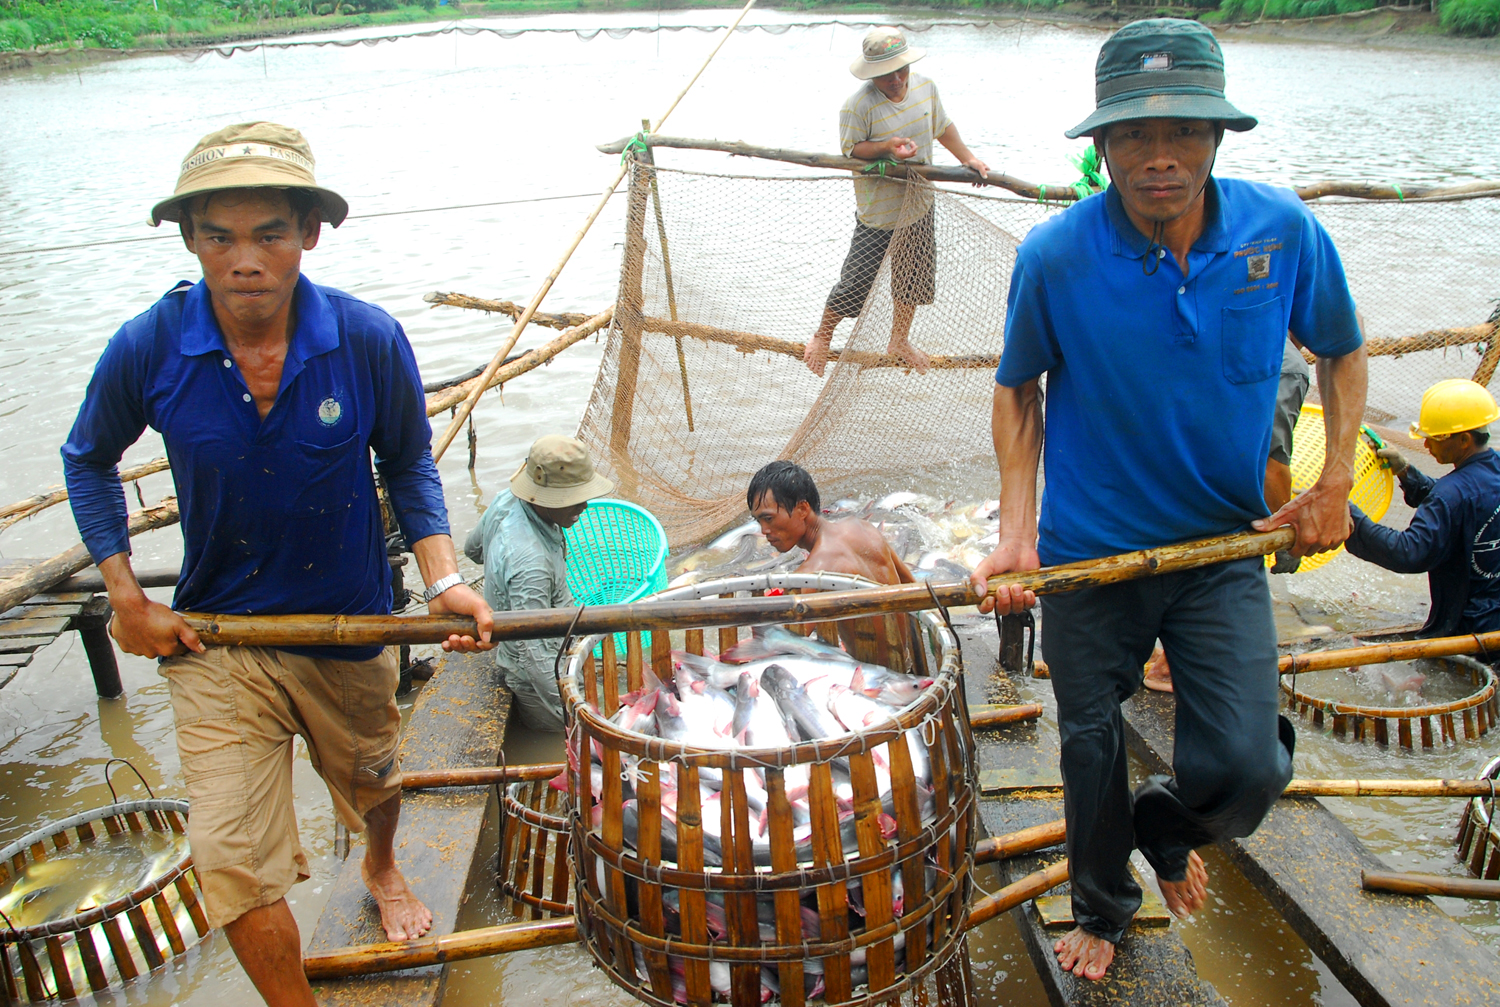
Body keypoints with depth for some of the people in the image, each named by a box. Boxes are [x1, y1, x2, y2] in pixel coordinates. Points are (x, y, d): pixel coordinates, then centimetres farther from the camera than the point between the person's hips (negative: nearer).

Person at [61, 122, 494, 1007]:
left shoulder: (371, 342, -19)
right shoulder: (148, 350, -17)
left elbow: (408, 463, -2)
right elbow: (89, 461, 3)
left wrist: (443, 578, -16)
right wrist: (127, 600, -3)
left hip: (351, 630, 1)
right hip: (212, 638, -1)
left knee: (371, 782, 27)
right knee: (234, 861, -4)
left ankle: (382, 867, 63)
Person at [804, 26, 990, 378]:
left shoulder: (925, 87, -2)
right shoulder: (857, 106, -21)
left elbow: (942, 127, 14)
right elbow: (850, 152, -16)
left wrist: (967, 158, 6)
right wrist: (885, 147, -31)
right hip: (877, 213, -6)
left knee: (914, 277, 18)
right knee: (856, 283, 0)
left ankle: (899, 340, 40)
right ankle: (822, 336, 24)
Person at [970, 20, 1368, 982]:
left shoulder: (1284, 229, -12)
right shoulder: (1055, 256, -17)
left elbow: (1342, 349, 7)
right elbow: (1019, 389, -1)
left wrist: (1335, 483, -1)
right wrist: (1018, 530, -9)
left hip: (1225, 546, 1)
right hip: (1088, 551, 0)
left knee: (1244, 770, -11)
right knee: (1092, 750, 15)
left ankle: (1167, 822, 28)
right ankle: (1103, 909, 46)